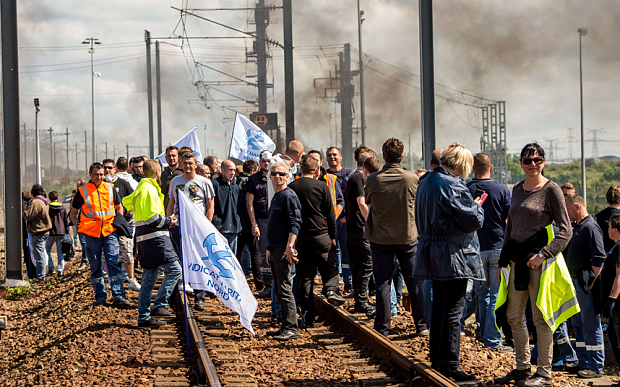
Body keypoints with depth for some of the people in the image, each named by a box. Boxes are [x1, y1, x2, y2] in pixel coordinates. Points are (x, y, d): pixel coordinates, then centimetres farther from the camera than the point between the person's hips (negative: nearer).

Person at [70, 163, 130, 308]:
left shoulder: (110, 188, 10)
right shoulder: (82, 191, 4)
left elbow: (119, 206, 25)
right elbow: (73, 213, 14)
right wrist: (78, 225, -1)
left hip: (109, 231, 0)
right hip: (91, 233, 0)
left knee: (113, 263, -9)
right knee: (95, 266, 5)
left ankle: (118, 297, -14)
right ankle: (100, 296, 14)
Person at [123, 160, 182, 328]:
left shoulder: (141, 187, 20)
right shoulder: (149, 188, -11)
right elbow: (149, 216, -20)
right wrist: (167, 222, -7)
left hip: (145, 238, 10)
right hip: (155, 237, -10)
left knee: (148, 279, 10)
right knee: (174, 269, -8)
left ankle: (144, 316, 10)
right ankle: (159, 305, -12)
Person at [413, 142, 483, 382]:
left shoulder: (426, 182, 12)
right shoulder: (452, 186, -18)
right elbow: (474, 220, -19)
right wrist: (477, 205, 3)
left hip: (433, 253, 9)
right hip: (453, 256, -9)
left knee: (439, 308, 17)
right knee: (453, 311, -5)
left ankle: (436, 359, 23)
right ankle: (450, 365, -4)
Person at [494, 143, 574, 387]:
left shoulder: (551, 190, -7)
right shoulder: (517, 189, 13)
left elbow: (566, 230, -10)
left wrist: (543, 255, -19)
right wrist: (503, 261, 17)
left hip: (540, 263, -7)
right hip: (517, 261, 7)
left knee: (540, 317, -2)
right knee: (514, 316, 10)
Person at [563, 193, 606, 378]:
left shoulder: (590, 227, -14)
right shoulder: (577, 228, 16)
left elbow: (599, 259, -20)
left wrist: (591, 283, -19)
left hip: (586, 284, -10)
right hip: (575, 283, 10)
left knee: (591, 326, -5)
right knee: (578, 324, 15)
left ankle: (595, 366, 0)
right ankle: (584, 362, 23)